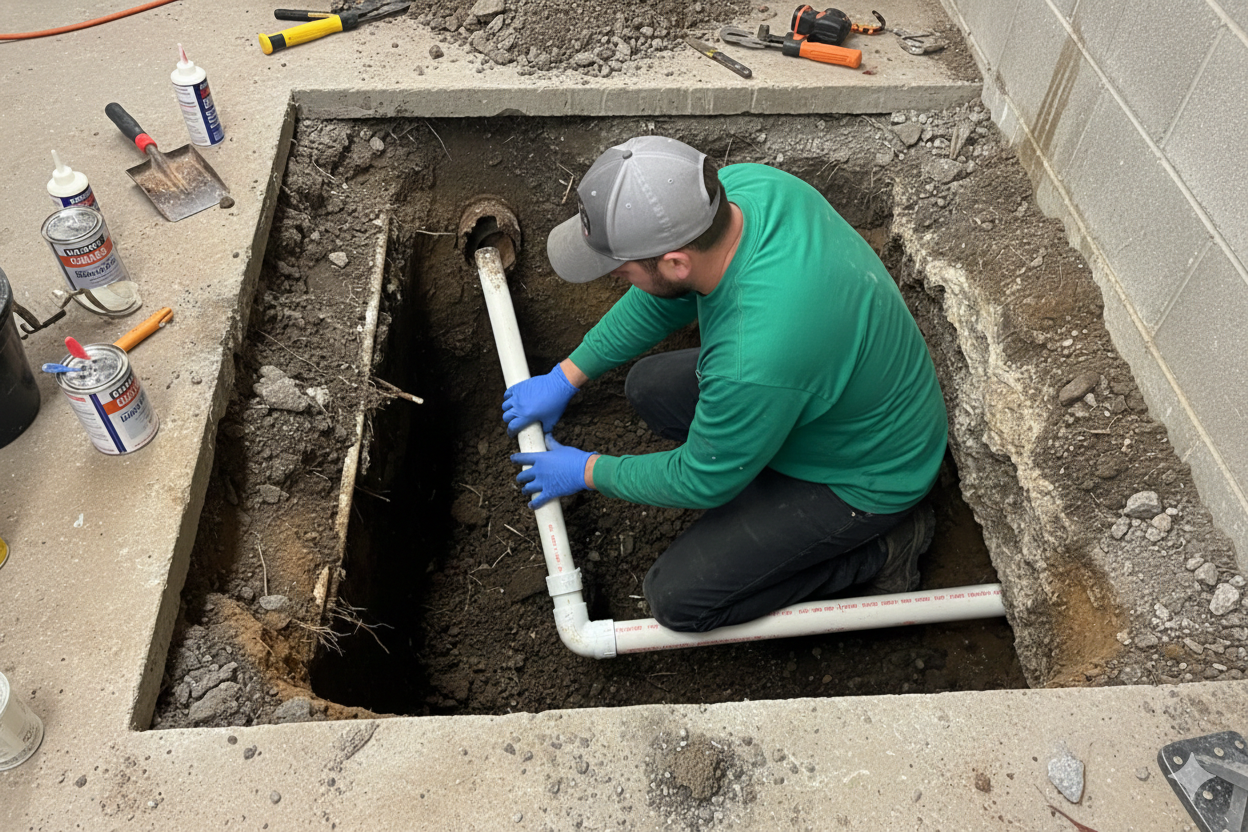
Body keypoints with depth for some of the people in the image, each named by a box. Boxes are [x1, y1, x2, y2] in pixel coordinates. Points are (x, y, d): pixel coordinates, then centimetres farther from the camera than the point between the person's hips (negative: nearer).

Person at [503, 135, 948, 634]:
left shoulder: (754, 364, -42)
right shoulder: (736, 186, -18)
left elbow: (701, 482, -21)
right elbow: (662, 301, 1)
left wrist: (588, 472, -4)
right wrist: (565, 378, 7)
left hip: (862, 475, -8)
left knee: (677, 598, -9)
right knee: (649, 387, 10)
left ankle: (878, 547, 3)